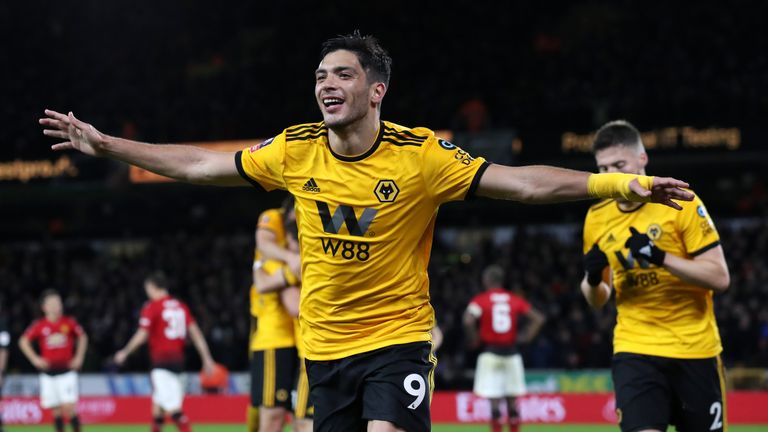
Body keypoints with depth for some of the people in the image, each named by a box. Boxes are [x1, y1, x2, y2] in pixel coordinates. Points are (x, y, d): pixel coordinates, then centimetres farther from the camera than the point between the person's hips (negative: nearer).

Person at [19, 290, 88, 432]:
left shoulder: (69, 323, -1)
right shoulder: (39, 326, -2)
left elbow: (82, 337, 15)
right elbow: (23, 341, 8)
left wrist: (79, 357, 7)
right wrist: (34, 359, -1)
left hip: (67, 371, -1)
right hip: (48, 374, 1)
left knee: (69, 406, -12)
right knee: (56, 409, 3)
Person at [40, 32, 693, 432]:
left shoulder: (420, 154, -12)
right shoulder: (295, 151, -2)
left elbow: (522, 182, -14)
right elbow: (198, 165, 8)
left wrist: (614, 184, -24)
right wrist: (105, 145, 9)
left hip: (397, 335, -4)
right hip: (325, 344, 4)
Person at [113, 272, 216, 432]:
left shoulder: (152, 307, -5)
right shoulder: (180, 306, 12)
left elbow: (141, 336, -8)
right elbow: (195, 333, 8)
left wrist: (124, 353, 6)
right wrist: (206, 358, 8)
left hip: (161, 362, -7)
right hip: (178, 359, 7)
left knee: (172, 407, -13)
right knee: (158, 403, 17)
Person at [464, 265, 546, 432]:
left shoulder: (480, 300, -3)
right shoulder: (515, 300, 7)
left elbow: (468, 320, -19)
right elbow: (538, 318, 3)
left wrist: (475, 339, -3)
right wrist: (526, 337, 9)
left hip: (490, 353, -3)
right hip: (511, 353, 3)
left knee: (494, 400, -4)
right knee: (512, 399, 10)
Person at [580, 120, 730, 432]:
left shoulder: (681, 203, -7)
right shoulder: (596, 218, 5)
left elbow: (719, 278, -14)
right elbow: (596, 300, 15)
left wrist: (660, 257, -25)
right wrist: (592, 279, -8)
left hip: (695, 349, -1)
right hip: (634, 350, 1)